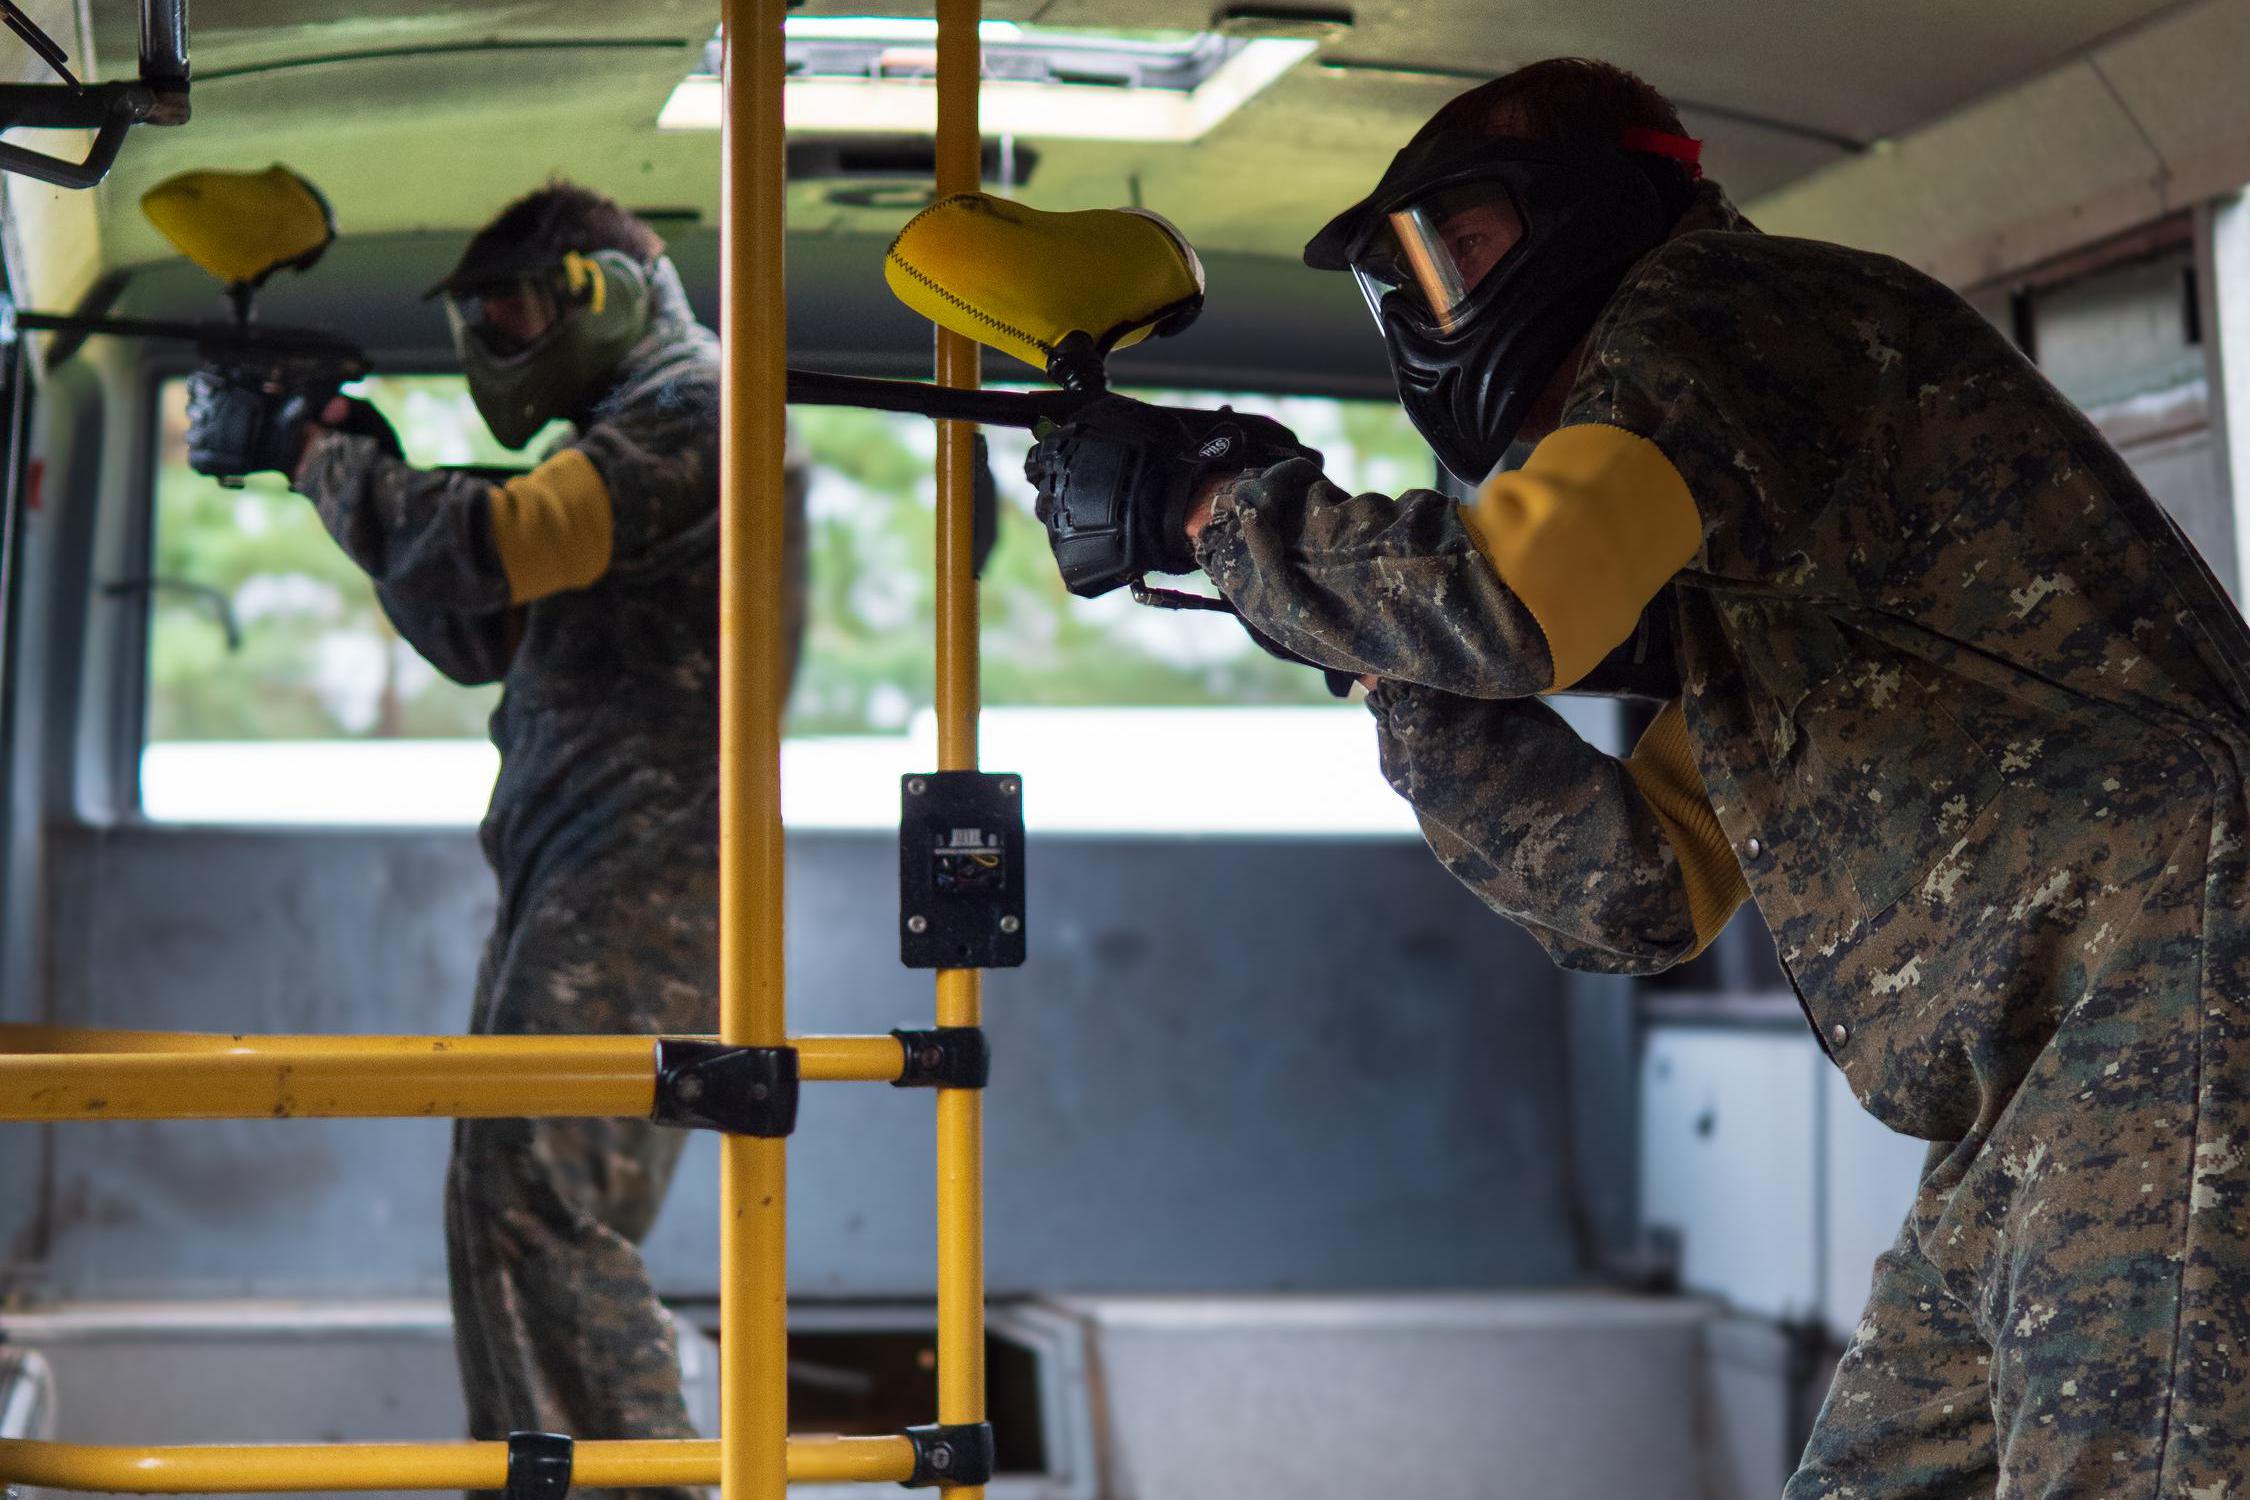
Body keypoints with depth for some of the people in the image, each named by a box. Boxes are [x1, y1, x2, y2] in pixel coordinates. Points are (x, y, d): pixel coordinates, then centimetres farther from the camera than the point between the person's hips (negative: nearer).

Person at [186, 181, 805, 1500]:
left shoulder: (696, 412, -9)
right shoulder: (628, 435, 23)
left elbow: (495, 545, -20)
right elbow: (479, 635, 24)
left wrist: (323, 455, -6)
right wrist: (368, 470, 12)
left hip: (642, 884, -10)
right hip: (582, 891, 10)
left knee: (541, 1208, -16)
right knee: (505, 1209, 11)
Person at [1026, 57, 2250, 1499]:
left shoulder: (1722, 310, -4)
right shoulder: (1720, 571, 24)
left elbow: (1500, 604, -21)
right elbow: (1638, 894, 17)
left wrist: (1211, 510, -6)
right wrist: (1391, 652, 11)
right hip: (2049, 1085, 11)